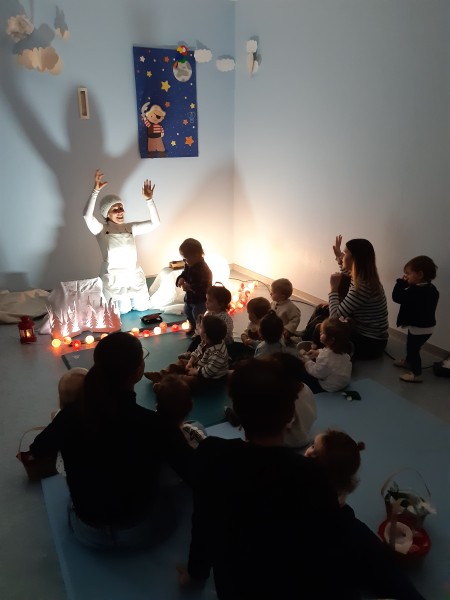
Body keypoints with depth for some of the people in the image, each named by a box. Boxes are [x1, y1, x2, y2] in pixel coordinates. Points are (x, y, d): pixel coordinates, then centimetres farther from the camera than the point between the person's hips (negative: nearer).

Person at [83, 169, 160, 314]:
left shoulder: (130, 228, -1)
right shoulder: (101, 230, -11)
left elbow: (155, 222, -9)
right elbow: (87, 215, -30)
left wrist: (149, 200, -22)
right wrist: (96, 190, -39)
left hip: (134, 275, 3)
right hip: (113, 278, -3)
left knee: (142, 308, 10)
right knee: (123, 311, 5)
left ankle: (130, 298, 41)